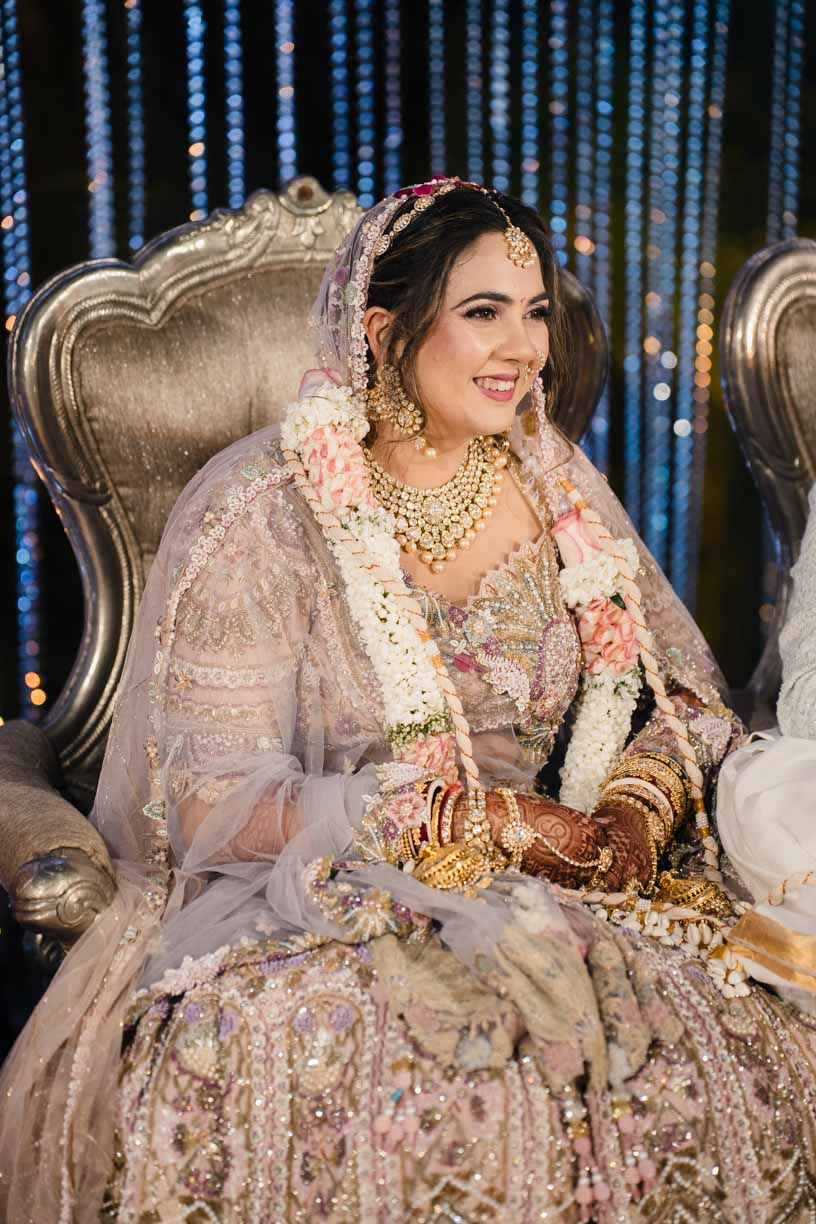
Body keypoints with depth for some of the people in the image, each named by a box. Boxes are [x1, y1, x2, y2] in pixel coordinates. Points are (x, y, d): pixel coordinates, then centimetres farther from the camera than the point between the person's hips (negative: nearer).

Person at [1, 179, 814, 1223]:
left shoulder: (558, 483, 7)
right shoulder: (257, 512, -9)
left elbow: (672, 689, 13)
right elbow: (215, 802, -13)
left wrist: (636, 812, -10)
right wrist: (488, 822, -17)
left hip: (554, 889, 4)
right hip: (311, 897, -4)